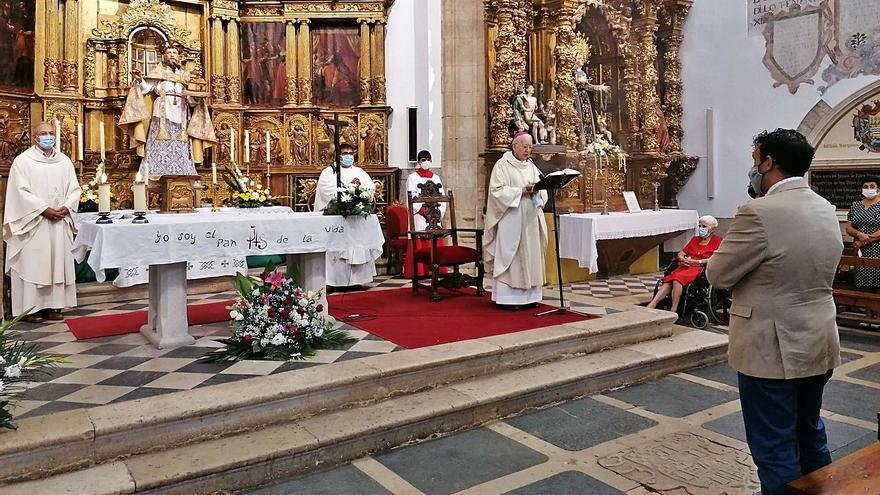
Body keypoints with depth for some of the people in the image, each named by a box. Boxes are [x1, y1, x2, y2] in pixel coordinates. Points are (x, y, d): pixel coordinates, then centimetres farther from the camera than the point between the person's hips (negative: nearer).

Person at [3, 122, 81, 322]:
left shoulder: (64, 161, 12)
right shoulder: (23, 161, 0)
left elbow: (74, 188, 9)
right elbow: (21, 191, -8)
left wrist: (66, 208, -8)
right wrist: (44, 210, -16)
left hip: (60, 223, 4)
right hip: (33, 223, -4)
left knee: (58, 262, 4)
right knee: (33, 264, -2)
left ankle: (54, 305, 10)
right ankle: (32, 308, 2)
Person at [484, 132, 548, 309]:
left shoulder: (531, 166, 16)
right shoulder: (502, 165, -2)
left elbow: (542, 192, 15)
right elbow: (497, 190, -13)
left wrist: (536, 191, -8)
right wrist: (521, 191, -17)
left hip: (529, 220, 6)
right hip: (510, 219, -6)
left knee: (530, 256, 6)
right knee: (509, 256, -5)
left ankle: (528, 296, 12)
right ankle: (507, 297, 0)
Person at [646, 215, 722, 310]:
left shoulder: (718, 241, 10)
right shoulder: (695, 239, 28)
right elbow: (681, 254, 23)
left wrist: (697, 262, -14)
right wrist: (683, 259, -1)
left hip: (700, 269, -5)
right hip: (685, 267, 5)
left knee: (677, 278, -34)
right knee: (667, 281, -25)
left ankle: (673, 311, -37)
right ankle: (650, 307, -40)